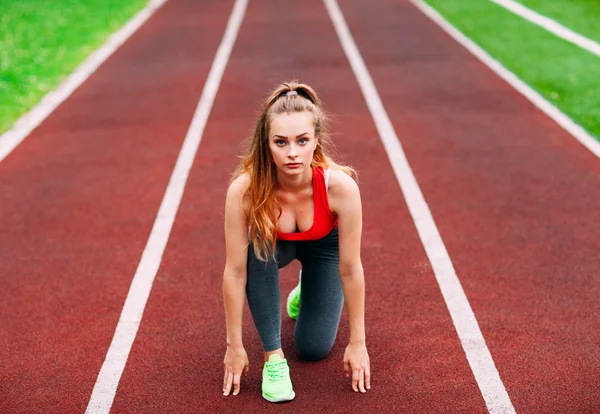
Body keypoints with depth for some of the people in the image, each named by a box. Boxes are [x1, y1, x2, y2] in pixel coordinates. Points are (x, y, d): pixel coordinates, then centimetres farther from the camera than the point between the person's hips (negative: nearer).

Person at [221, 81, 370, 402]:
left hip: (325, 244, 0)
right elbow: (234, 271, -30)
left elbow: (350, 269, -29)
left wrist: (357, 343, -20)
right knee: (258, 252, -36)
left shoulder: (340, 186, -39)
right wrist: (234, 346, -22)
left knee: (313, 348, -1)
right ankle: (273, 357, -18)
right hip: (276, 242, 0)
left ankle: (306, 289, 32)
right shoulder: (244, 191, -38)